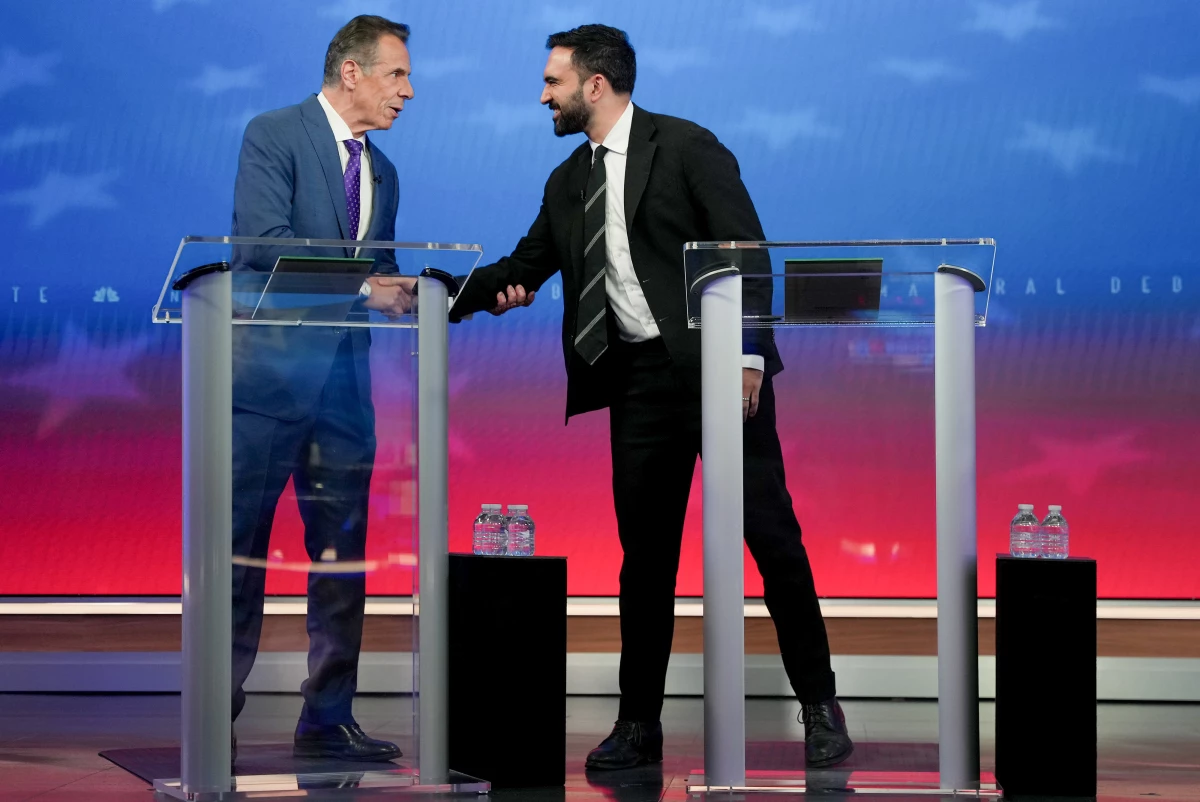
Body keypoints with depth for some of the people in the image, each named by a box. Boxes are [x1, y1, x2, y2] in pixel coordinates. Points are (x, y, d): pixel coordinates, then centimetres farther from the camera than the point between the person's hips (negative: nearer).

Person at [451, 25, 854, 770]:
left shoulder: (687, 147, -5)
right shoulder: (569, 183, 14)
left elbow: (745, 250, -10)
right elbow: (522, 267, 21)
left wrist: (748, 355, -17)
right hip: (637, 376, 6)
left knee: (771, 533, -3)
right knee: (644, 555, 7)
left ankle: (821, 708, 7)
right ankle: (639, 723, 14)